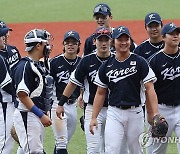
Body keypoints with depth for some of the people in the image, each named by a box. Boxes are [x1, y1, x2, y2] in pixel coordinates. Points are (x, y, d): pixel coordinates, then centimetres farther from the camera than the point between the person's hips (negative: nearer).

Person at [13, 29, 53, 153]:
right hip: (27, 115, -10)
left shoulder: (42, 65, 15)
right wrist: (41, 115, -20)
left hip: (39, 116, 10)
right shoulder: (25, 66, -14)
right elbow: (22, 95, -20)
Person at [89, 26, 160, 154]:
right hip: (114, 113, 1)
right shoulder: (107, 66, 7)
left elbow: (149, 89, -5)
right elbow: (100, 93, 12)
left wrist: (155, 114, -15)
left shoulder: (139, 62, 0)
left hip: (135, 113, -1)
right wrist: (94, 117, 5)